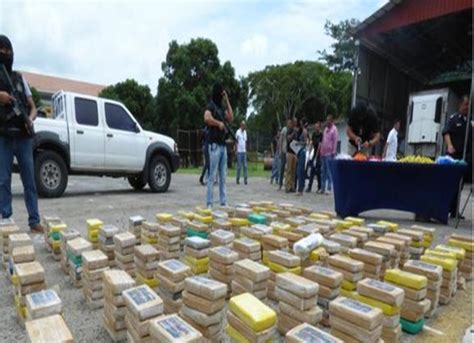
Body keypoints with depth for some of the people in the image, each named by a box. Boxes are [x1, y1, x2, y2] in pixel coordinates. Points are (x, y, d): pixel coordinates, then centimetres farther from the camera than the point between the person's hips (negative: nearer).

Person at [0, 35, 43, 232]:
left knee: (30, 181, 2)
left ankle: (34, 221, 7)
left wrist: (30, 119, -9)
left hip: (23, 137, 2)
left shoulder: (19, 78, 14)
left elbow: (33, 107, 12)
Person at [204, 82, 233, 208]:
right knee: (213, 175, -8)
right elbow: (207, 118, -23)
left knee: (223, 176, 8)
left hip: (223, 144, 8)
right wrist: (219, 123, -11)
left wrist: (227, 101, 9)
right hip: (214, 144, -8)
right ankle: (209, 203, -3)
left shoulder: (222, 107, 20)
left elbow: (231, 118, 10)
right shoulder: (211, 105, -5)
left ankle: (223, 202, 14)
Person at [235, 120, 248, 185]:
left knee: (245, 166, 1)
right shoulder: (238, 132, -5)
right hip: (239, 151, -5)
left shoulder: (245, 132, 14)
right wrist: (236, 150, -17)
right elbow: (236, 141, -7)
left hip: (244, 151, 5)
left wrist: (246, 150, 15)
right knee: (239, 166, -2)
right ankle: (238, 179, 7)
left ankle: (245, 179, 3)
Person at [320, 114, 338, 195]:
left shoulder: (334, 129, -3)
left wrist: (333, 152, -14)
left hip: (329, 153, -7)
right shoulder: (325, 129, 19)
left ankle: (329, 188, -2)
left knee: (329, 172, -6)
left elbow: (335, 141, -9)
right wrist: (321, 150, 13)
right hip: (323, 153, 7)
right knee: (323, 171, 9)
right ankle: (322, 188, 14)